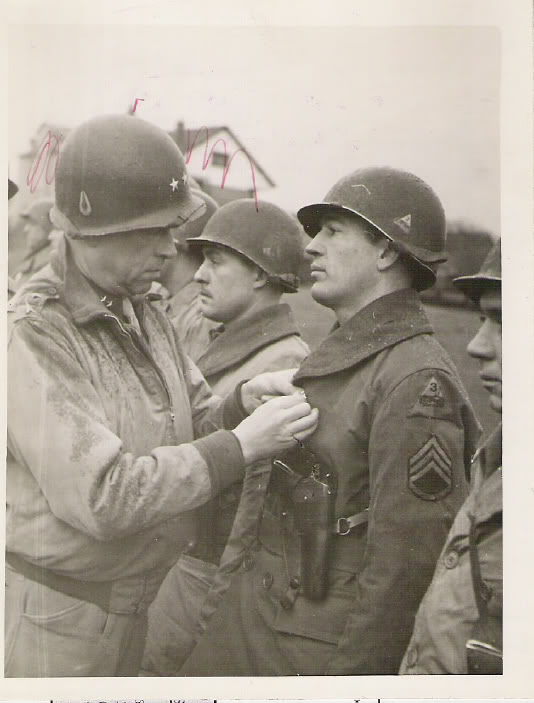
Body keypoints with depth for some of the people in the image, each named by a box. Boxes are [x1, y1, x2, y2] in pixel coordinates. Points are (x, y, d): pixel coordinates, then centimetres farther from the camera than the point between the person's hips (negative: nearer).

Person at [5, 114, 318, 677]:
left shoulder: (142, 314, 4)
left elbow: (193, 427, 7)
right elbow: (101, 497, -28)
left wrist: (240, 402, -15)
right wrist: (241, 445, -26)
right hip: (52, 615, -7)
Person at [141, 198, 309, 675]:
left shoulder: (283, 364, -21)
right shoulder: (231, 347, 10)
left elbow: (261, 505, -22)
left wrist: (222, 603, -17)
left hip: (218, 575, -8)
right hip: (188, 559, 8)